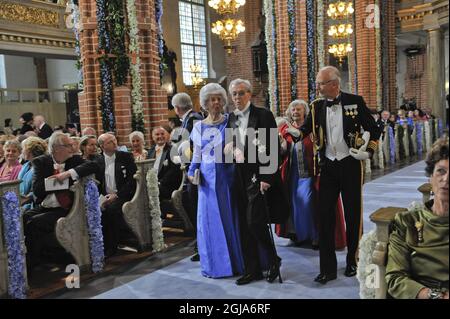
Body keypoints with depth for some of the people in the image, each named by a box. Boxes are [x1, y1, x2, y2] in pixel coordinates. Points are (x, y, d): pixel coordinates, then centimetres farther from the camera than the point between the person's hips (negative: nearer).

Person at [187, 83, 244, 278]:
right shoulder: (199, 127, 8)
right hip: (207, 179, 2)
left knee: (230, 217, 4)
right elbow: (197, 155, 12)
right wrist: (192, 172, -2)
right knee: (210, 220, 6)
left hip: (228, 176, -2)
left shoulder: (230, 123, 1)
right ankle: (215, 264, 19)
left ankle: (235, 261, 18)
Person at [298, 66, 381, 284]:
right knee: (325, 216, 1)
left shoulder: (355, 102, -5)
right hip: (327, 167, 3)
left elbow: (374, 130, 1)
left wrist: (368, 151, -9)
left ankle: (353, 262, 26)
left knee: (353, 214, 8)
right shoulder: (317, 106, 4)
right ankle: (328, 268, 9)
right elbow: (305, 129, 0)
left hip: (350, 165, -2)